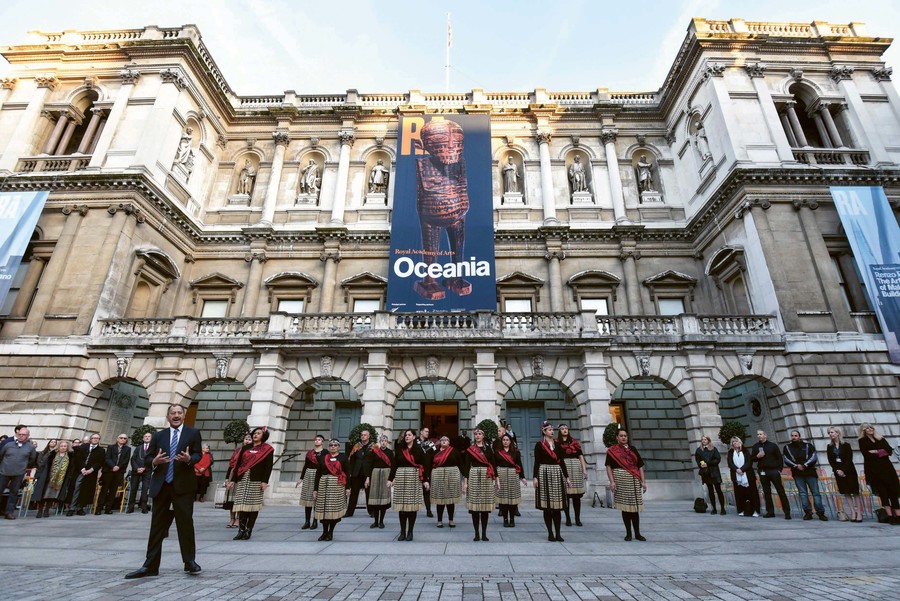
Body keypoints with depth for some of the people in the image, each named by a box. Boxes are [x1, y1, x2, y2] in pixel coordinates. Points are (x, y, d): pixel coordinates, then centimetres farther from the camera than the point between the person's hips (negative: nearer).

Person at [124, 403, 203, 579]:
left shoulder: (193, 433, 4)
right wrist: (155, 461, -14)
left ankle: (190, 562, 11)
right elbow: (147, 459, 9)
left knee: (185, 524, 0)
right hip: (161, 485, 3)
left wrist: (189, 459, -25)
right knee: (157, 525, 9)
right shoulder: (158, 436, 12)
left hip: (183, 485, -3)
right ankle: (150, 566, 17)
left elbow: (198, 455, -3)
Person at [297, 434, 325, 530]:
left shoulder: (325, 452, -1)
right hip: (308, 475, 4)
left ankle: (315, 521, 9)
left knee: (316, 498, -1)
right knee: (307, 498, 5)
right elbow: (305, 466, 13)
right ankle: (307, 521, 13)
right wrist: (301, 478, 10)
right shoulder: (309, 452, 12)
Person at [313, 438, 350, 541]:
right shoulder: (323, 458, 10)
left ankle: (331, 532, 12)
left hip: (338, 485, -2)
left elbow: (347, 473, 2)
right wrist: (315, 489, 4)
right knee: (323, 508, 2)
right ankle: (324, 532, 15)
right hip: (324, 485, 2)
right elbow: (318, 474, 9)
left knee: (335, 508, -1)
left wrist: (347, 487, -4)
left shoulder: (343, 457, 5)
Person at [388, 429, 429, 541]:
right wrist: (390, 479, 1)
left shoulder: (418, 449, 3)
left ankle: (410, 532, 12)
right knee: (401, 505, 2)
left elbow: (423, 465, 2)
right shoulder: (399, 449, 7)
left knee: (412, 505, 1)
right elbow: (394, 464, 7)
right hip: (401, 477, 1)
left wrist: (425, 480, -4)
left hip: (414, 478, -1)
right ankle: (402, 532, 11)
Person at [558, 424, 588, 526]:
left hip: (576, 467, 2)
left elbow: (580, 455, 13)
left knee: (577, 495, 2)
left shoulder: (574, 442, 15)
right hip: (562, 467, -2)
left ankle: (577, 518, 10)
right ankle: (568, 518, 7)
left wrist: (584, 469, 5)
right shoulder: (557, 443, 7)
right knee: (565, 493, -2)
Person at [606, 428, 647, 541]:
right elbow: (609, 467, -2)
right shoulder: (612, 450, 3)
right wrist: (612, 481, -12)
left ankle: (637, 533, 14)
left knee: (635, 508, 5)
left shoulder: (632, 449, 13)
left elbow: (640, 466, 11)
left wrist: (643, 481, 4)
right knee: (625, 507, 3)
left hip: (634, 480, 3)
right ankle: (628, 533, 13)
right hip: (620, 479, -3)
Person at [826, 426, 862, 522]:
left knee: (855, 492, -4)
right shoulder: (829, 447, 7)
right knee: (846, 492, 2)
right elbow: (830, 461, 3)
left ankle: (859, 512, -1)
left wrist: (844, 470, -15)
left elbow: (849, 459, -8)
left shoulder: (846, 445, -2)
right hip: (838, 471, 3)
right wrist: (837, 470, -10)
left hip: (849, 470, -3)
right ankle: (853, 512, 4)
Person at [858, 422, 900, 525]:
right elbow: (866, 455, -7)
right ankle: (890, 516, -3)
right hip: (873, 469, -3)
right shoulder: (862, 441, 4)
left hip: (886, 467, 3)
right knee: (883, 493, -4)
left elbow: (890, 451, 1)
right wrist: (881, 453, -4)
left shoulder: (881, 439, 13)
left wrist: (876, 452, -9)